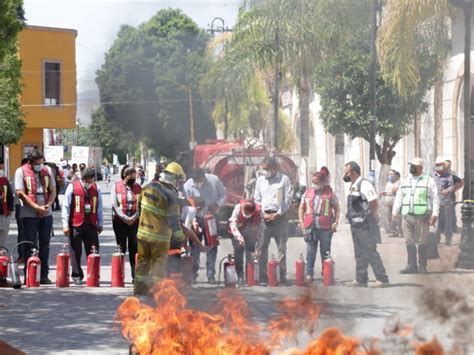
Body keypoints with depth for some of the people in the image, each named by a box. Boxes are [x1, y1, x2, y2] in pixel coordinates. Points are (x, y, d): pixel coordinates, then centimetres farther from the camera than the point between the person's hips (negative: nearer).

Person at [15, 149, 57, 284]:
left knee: (44, 244, 6)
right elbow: (20, 193, -10)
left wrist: (48, 205, -9)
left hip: (46, 214, 4)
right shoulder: (21, 171, -4)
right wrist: (37, 207, -16)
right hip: (29, 214, -4)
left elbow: (53, 191, 10)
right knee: (29, 245, -1)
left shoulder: (47, 170, 9)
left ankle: (44, 275, 11)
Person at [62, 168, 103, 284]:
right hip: (76, 224, -3)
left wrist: (100, 224, 13)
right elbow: (66, 206, -2)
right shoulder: (72, 187, -3)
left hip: (91, 224, 3)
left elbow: (99, 207, 14)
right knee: (76, 251, 2)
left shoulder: (96, 188, 8)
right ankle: (77, 276, 12)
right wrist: (65, 225, -6)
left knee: (94, 251, 1)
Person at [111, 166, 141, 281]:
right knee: (121, 248, 1)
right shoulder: (116, 187, 1)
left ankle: (135, 275, 5)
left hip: (134, 222, 2)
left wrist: (133, 217, -11)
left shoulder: (138, 188, 8)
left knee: (134, 248, 2)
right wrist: (125, 218, -14)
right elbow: (114, 205, -5)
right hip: (119, 222, -2)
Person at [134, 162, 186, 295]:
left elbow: (140, 205, 16)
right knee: (159, 264, 5)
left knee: (143, 261, 15)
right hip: (159, 236, -6)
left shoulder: (148, 187, 1)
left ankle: (139, 289, 20)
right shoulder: (170, 194, -18)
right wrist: (181, 238, -11)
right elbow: (173, 219, -18)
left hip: (143, 232, 6)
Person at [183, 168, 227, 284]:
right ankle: (193, 274, 9)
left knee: (212, 246, 3)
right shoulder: (187, 186, -18)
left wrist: (216, 204, -19)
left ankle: (211, 274, 10)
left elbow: (223, 194, -2)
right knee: (195, 247, 1)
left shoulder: (214, 180, -15)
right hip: (196, 219, -1)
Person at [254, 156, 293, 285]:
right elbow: (257, 199, 12)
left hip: (280, 216, -2)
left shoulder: (284, 179, 2)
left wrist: (278, 214, -10)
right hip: (264, 216, 2)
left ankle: (282, 276, 1)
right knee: (262, 247, -3)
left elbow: (288, 199, -2)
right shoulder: (260, 180, 12)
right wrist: (263, 214, -2)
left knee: (282, 247, -1)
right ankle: (262, 276, -2)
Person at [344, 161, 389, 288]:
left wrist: (373, 220, -12)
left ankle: (382, 278, -3)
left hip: (364, 226, -10)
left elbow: (374, 204, -17)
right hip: (355, 225, 10)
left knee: (371, 252, -7)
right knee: (359, 253, 13)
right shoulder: (353, 186, 13)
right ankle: (361, 279, 19)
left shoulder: (364, 185, -15)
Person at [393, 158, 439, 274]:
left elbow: (435, 199, 0)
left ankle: (422, 266, 5)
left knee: (422, 242, -2)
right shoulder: (405, 181, 16)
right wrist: (395, 212, 13)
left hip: (421, 216, -4)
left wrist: (435, 214, -8)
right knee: (409, 242, 5)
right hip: (407, 216, 5)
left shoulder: (429, 181, 2)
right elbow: (399, 198, 20)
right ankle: (411, 265, 11)